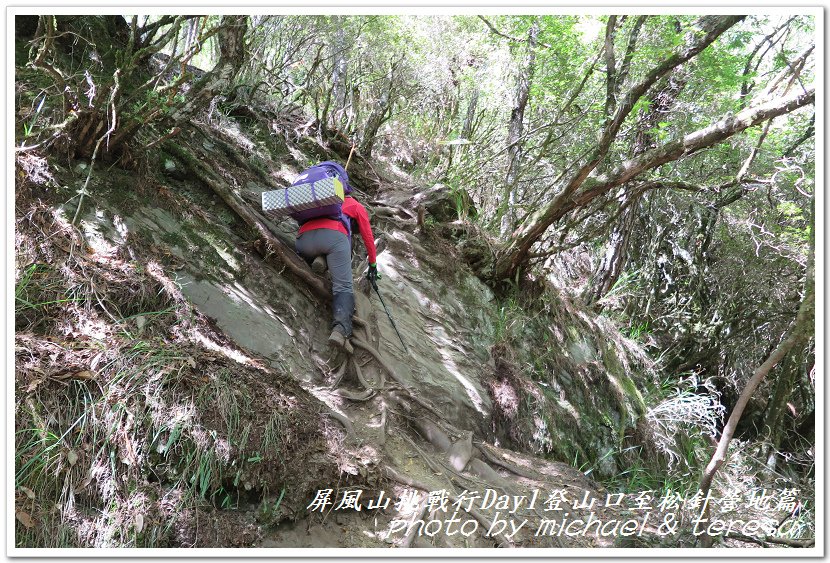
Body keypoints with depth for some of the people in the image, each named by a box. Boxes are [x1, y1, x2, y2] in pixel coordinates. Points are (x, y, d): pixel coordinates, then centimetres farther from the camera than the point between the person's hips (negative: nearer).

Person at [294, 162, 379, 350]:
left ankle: (318, 260, 0)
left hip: (304, 238, 4)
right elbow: (368, 237, 33)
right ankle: (340, 329, -32)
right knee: (343, 287, -7)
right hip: (334, 236, -3)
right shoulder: (356, 206, 32)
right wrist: (373, 265, 43)